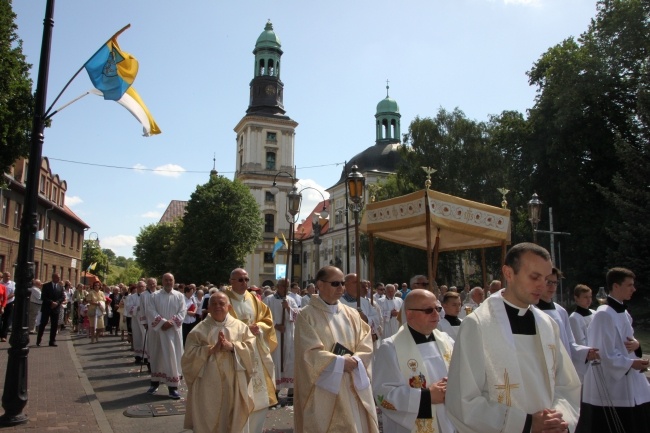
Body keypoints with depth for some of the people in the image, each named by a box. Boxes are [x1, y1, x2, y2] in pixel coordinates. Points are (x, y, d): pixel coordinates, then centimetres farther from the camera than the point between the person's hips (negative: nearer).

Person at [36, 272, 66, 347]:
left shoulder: (60, 287, 8)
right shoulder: (46, 286, -2)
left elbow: (63, 297, 4)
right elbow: (43, 297, -8)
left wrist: (57, 303, -13)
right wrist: (51, 302, -18)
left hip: (56, 308, 3)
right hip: (46, 308, -3)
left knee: (54, 325, 3)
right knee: (43, 324, 2)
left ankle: (52, 341, 8)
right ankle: (38, 340, 12)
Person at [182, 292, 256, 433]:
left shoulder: (240, 326, 6)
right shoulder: (199, 329, 2)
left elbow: (251, 346, -1)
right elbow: (189, 354, -4)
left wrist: (232, 346, -16)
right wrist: (211, 349, -17)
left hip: (233, 383, 1)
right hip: (208, 384, -1)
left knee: (233, 421, 9)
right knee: (206, 422, 4)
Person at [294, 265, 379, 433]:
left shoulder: (352, 314, 8)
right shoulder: (306, 316, -7)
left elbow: (366, 346, 1)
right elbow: (311, 353, -14)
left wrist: (354, 361, -16)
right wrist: (341, 362, -15)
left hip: (353, 388, 5)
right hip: (323, 391, -4)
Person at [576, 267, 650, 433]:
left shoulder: (624, 313, 10)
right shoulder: (604, 314, -19)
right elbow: (604, 354, -20)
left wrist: (636, 344, -2)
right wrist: (630, 363, -18)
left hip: (629, 384, 9)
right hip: (608, 387, -9)